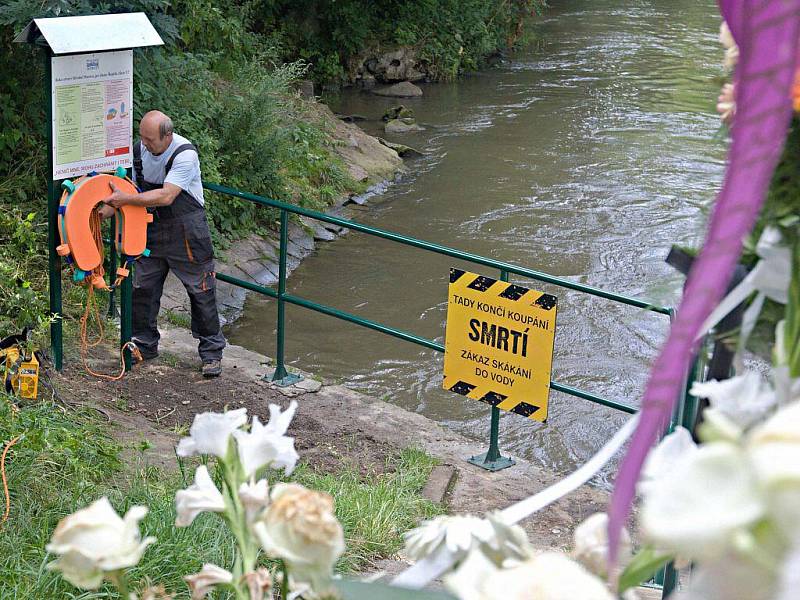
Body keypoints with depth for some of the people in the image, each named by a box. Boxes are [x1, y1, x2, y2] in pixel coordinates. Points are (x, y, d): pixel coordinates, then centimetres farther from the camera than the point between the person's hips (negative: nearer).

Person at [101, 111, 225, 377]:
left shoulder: (185, 154, -23)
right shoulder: (139, 150, -2)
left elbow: (166, 196, -29)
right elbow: (130, 188, 7)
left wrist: (126, 199, -27)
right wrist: (101, 212, -6)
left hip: (186, 231, -6)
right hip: (152, 229, 6)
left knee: (201, 292, 0)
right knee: (142, 288, 9)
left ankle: (212, 353, 12)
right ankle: (144, 345, 26)